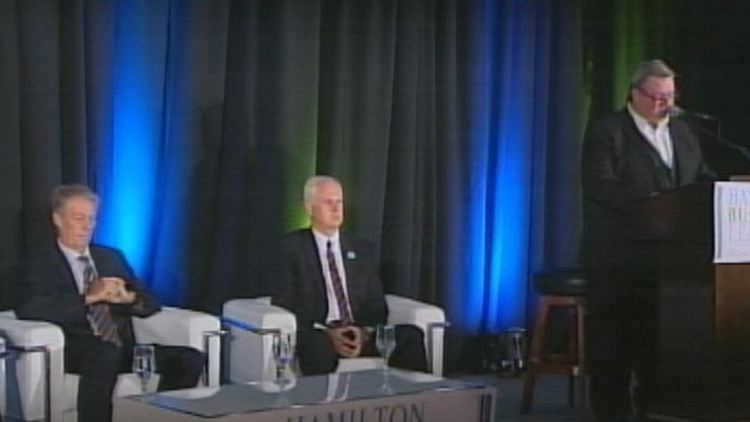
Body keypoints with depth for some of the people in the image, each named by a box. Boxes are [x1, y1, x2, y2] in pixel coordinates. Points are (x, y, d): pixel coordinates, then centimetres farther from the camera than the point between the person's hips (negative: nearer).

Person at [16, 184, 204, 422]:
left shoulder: (112, 257, 24)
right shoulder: (41, 263, 9)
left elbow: (151, 303, 19)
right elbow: (27, 309, -11)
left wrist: (127, 297, -6)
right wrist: (89, 297, -17)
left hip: (123, 348, 5)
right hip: (76, 352, -5)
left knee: (191, 358, -20)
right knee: (106, 353, -40)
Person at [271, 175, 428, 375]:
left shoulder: (362, 250, 19)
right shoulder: (292, 246, 8)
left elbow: (377, 306, 14)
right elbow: (282, 305, 0)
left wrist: (364, 332, -10)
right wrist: (326, 334, -16)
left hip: (361, 335, 4)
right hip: (314, 336, -4)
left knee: (411, 336, -25)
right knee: (319, 345, -40)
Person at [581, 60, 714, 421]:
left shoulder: (682, 132, 17)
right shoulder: (606, 132, -5)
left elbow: (701, 177, 17)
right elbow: (600, 186, -15)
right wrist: (647, 201, -25)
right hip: (619, 256, -6)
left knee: (661, 334, 8)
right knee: (613, 336, 0)